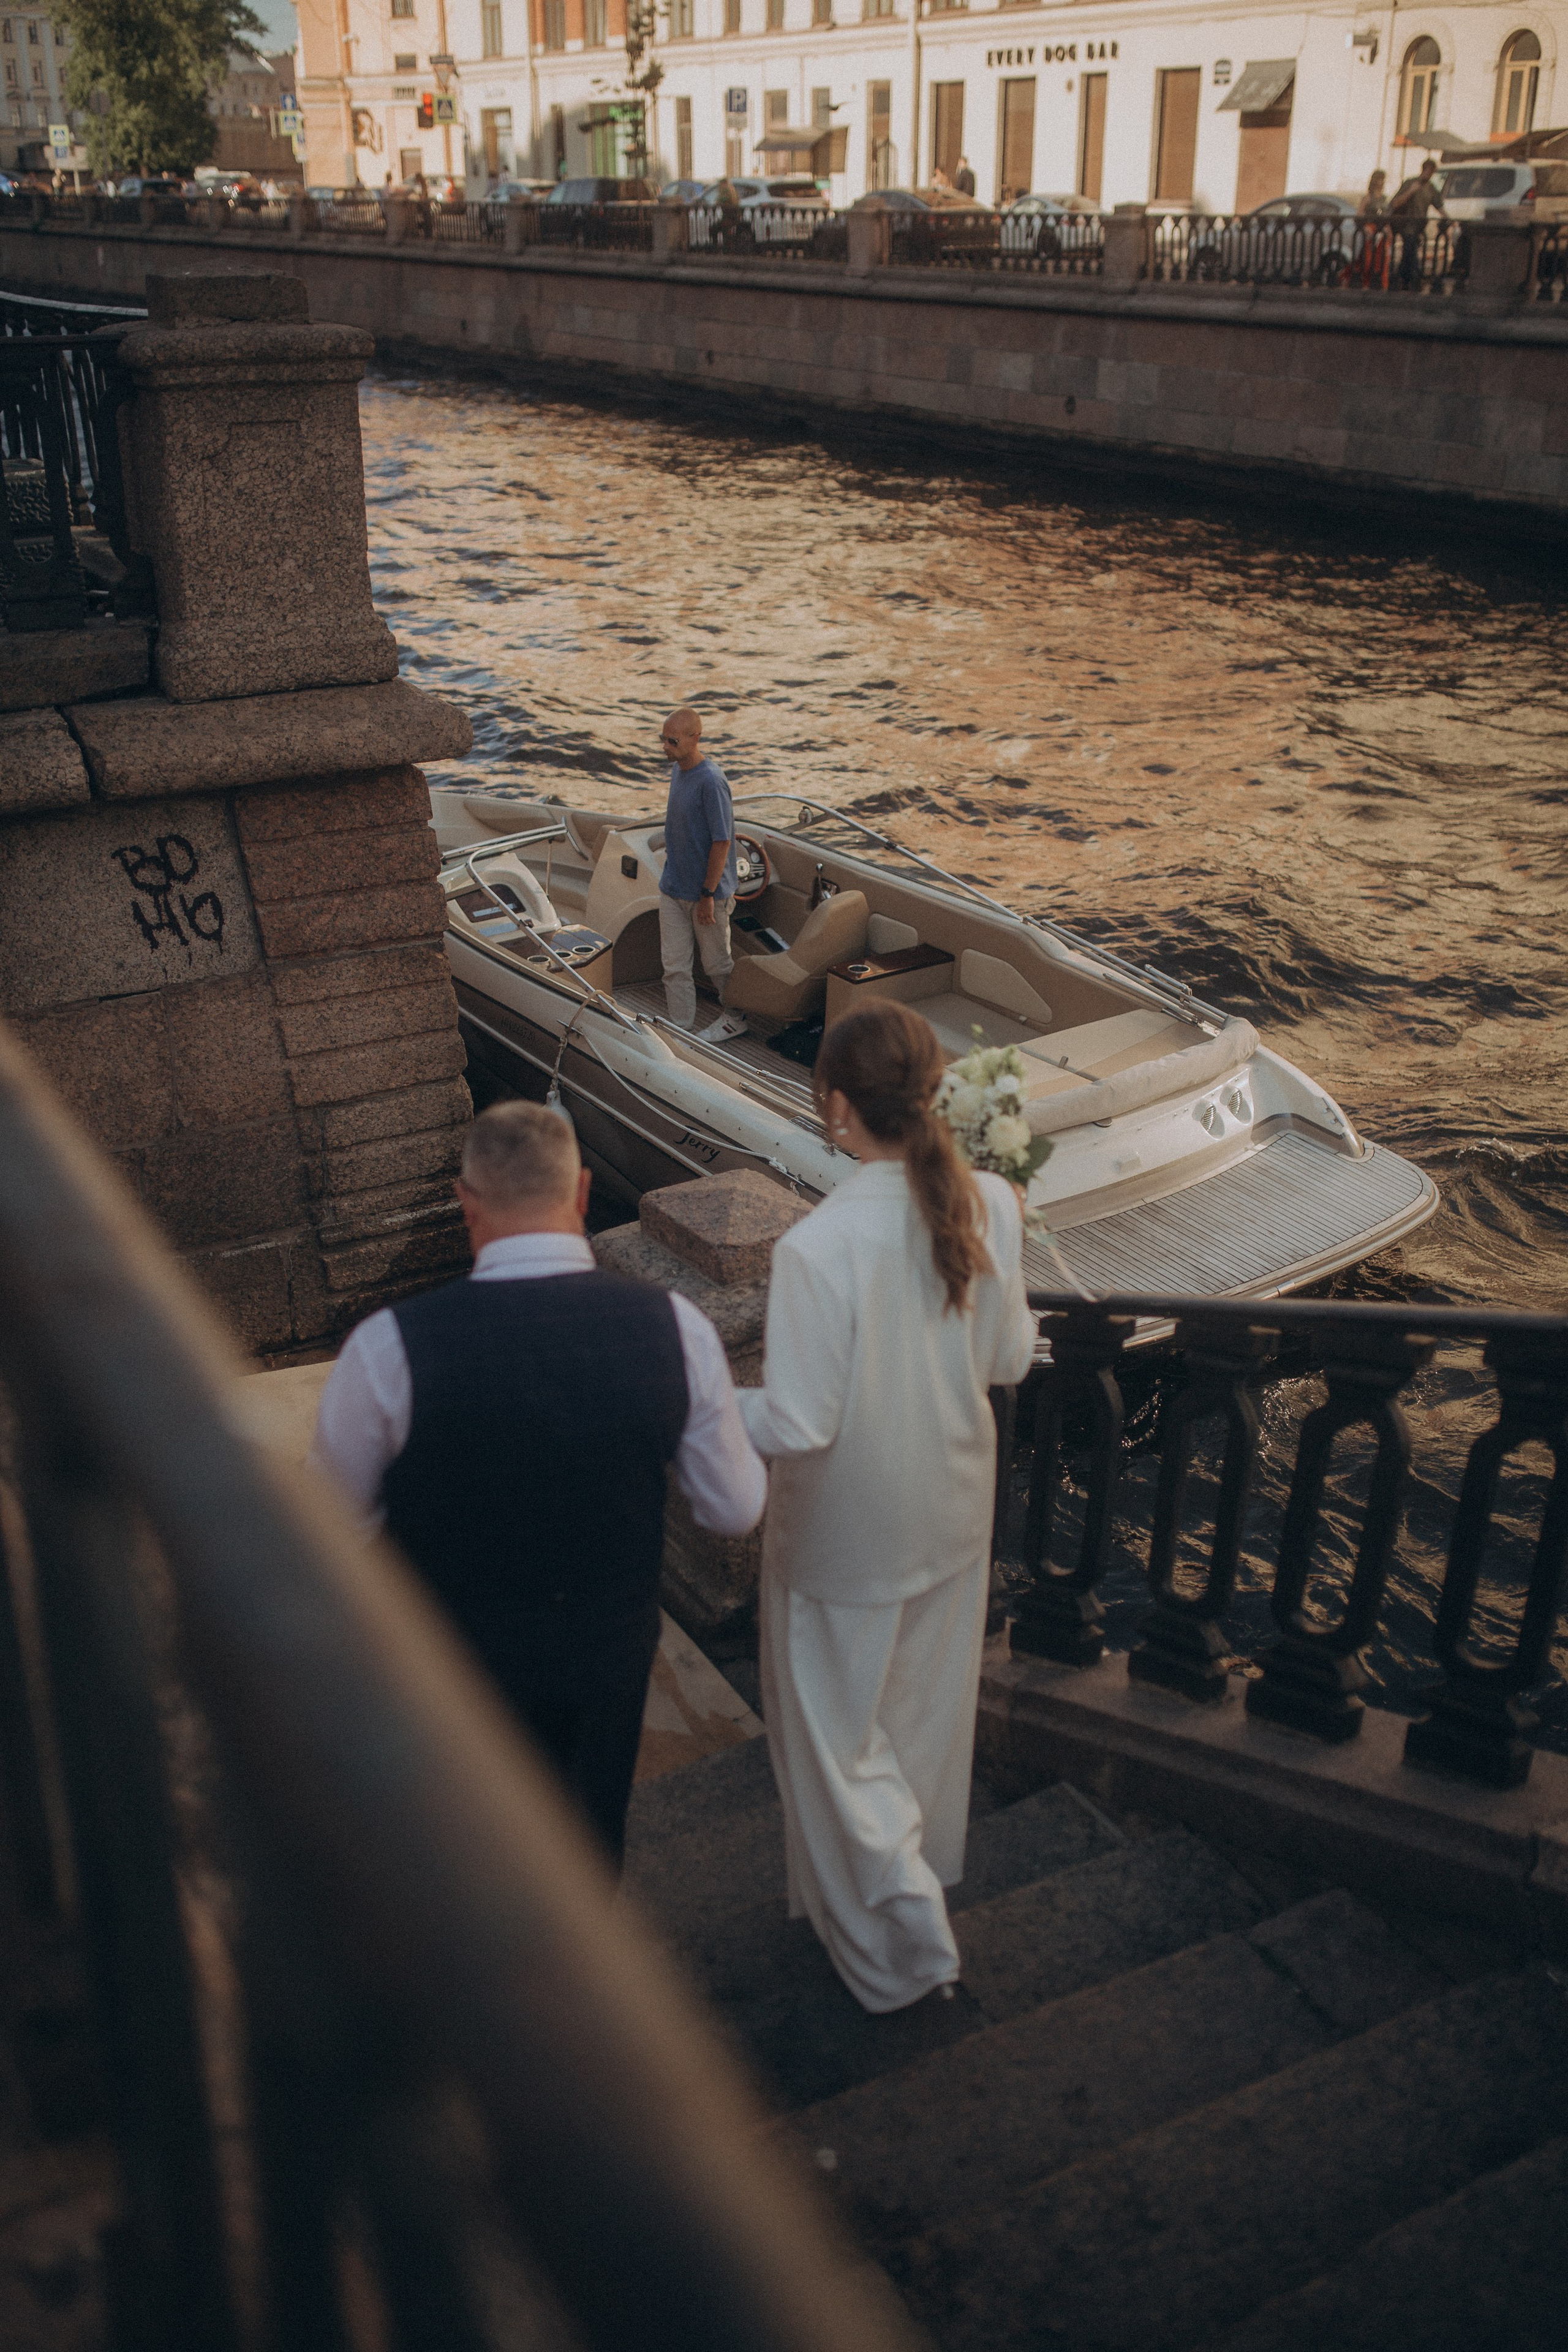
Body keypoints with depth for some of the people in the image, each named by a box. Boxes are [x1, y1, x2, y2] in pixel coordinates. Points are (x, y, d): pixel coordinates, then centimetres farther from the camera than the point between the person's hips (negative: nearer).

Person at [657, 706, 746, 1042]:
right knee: (674, 966, 8)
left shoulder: (710, 781, -23)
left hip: (706, 891, -7)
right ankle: (683, 1030, 18)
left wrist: (708, 894, -18)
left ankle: (738, 1017, 33)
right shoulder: (677, 769, 4)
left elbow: (722, 841, -21)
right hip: (672, 888, 7)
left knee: (717, 963, 12)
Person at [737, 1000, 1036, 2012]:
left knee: (839, 1732, 18)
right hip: (954, 1512, 6)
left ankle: (896, 1939, 29)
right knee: (927, 1714, 28)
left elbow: (799, 1426, -27)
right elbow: (1011, 1358, -1)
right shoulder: (988, 1206, -15)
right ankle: (919, 1874, 52)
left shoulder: (819, 1247, -32)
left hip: (847, 1537, -6)